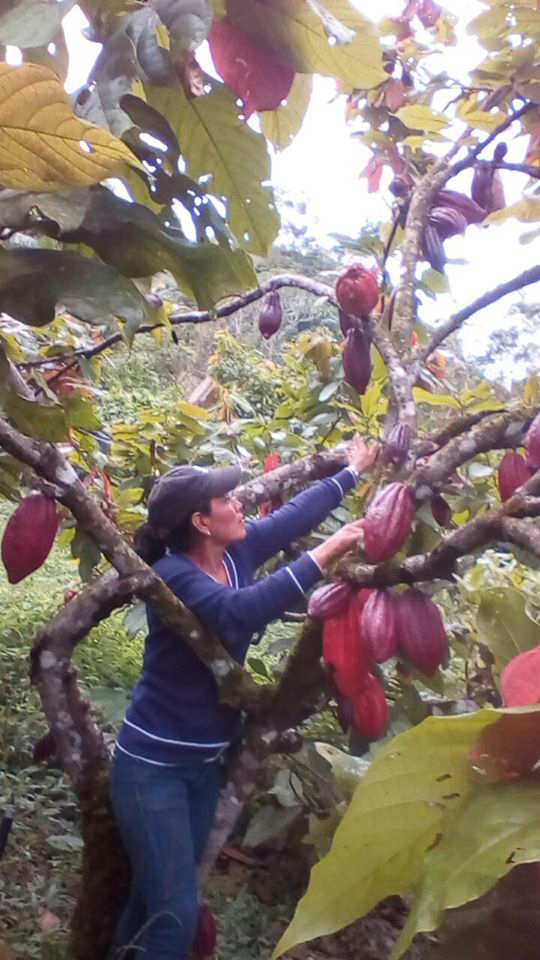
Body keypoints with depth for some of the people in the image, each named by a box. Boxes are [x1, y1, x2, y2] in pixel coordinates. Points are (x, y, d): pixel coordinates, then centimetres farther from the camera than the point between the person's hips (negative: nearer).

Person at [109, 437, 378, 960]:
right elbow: (241, 609, -42)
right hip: (153, 764, -7)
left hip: (207, 761, 7)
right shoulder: (173, 576, -24)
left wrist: (352, 471, 19)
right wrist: (322, 556, -38)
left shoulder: (237, 550, -4)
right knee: (175, 916, -4)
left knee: (154, 902, 19)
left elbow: (297, 512, 9)